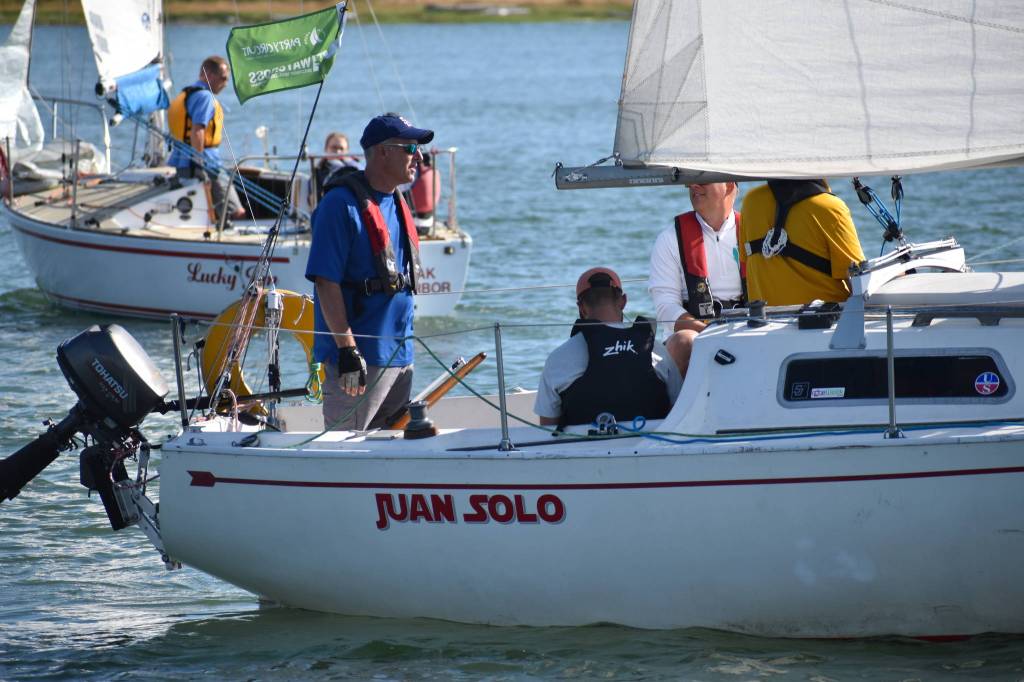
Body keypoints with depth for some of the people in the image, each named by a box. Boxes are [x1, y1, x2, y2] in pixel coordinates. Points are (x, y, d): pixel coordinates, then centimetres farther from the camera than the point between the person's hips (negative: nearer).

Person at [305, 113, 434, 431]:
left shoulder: (398, 205, 15)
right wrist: (347, 350, -22)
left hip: (400, 357, 9)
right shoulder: (342, 203, -13)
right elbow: (326, 281, -17)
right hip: (360, 360, -9)